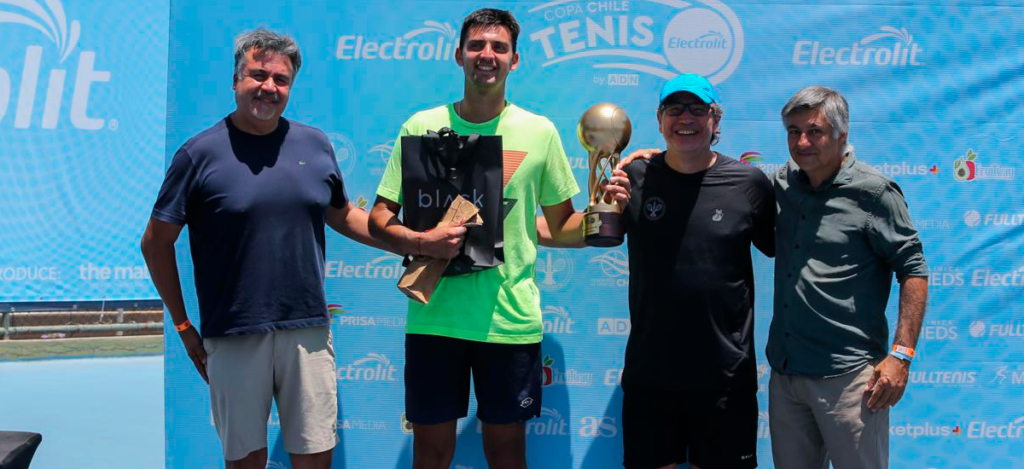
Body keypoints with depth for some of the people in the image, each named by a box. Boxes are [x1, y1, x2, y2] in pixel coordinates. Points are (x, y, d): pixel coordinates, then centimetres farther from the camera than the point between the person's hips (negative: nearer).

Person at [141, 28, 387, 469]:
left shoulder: (315, 145, 6)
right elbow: (157, 243, 1)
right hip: (233, 335, -2)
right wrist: (183, 326, 1)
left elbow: (342, 215, 20)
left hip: (308, 329, 3)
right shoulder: (200, 152, -4)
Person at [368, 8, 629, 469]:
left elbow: (561, 227, 10)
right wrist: (420, 242, -18)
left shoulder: (539, 132, 3)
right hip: (433, 316, 0)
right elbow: (379, 219, 2)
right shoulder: (421, 127, 2)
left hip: (511, 320, 0)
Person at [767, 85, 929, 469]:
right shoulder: (784, 183, 7)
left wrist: (901, 355, -15)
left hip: (847, 376, -6)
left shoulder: (872, 191, -8)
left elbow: (913, 271, -8)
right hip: (784, 372, 6)